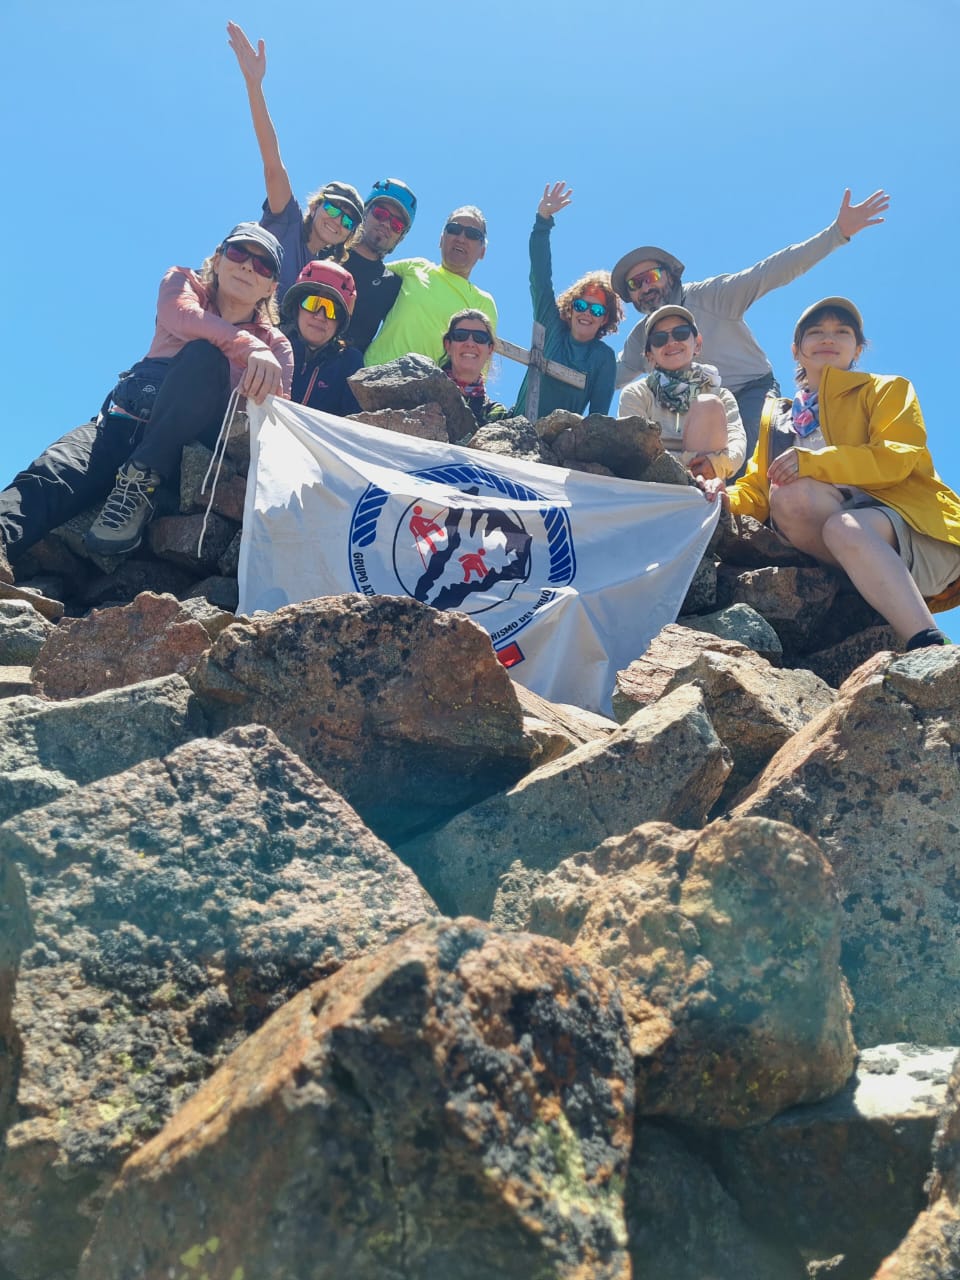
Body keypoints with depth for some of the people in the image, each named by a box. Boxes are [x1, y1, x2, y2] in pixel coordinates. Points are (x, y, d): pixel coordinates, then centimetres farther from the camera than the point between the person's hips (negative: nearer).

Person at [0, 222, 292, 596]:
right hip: (129, 419, 1)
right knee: (50, 474, -30)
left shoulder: (275, 345, 14)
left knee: (203, 357, -30)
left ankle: (140, 482, -31)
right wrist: (249, 347, -30)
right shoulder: (183, 282, 15)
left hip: (194, 440, -1)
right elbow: (184, 317, -11)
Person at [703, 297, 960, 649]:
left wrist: (813, 462, -20)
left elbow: (900, 458, -5)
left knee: (845, 527, -37)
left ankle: (931, 648, -45)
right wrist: (727, 499, -9)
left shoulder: (888, 389, 15)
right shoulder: (776, 418, 26)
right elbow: (757, 491, 16)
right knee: (788, 494, -29)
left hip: (910, 520, -3)